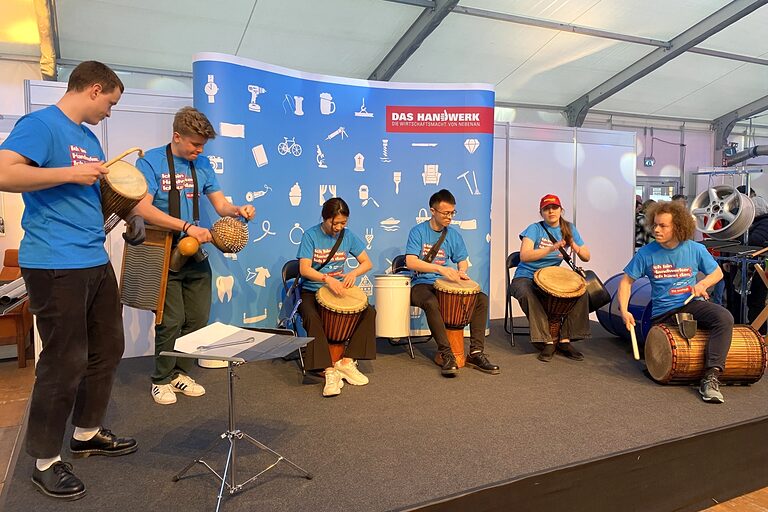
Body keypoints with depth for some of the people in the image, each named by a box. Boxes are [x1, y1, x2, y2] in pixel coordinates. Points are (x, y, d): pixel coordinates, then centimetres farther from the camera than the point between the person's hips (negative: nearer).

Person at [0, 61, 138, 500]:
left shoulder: (90, 137, 19)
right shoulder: (41, 124, -8)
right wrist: (69, 173, -19)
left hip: (96, 262, 9)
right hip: (55, 265, -9)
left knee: (108, 349, 16)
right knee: (65, 362, -2)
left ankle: (87, 433, 34)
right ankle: (46, 460, 17)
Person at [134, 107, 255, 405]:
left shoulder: (202, 164, 8)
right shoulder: (151, 161, -8)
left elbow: (220, 204, 8)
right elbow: (142, 208, -20)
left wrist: (238, 210, -15)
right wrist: (187, 227, -28)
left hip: (195, 255, 6)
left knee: (198, 319, 9)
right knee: (172, 321, -3)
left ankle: (181, 373, 26)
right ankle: (162, 380, 17)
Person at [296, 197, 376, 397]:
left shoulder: (348, 236, 3)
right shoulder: (311, 235, -9)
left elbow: (367, 263, 5)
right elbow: (304, 269, -18)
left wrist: (353, 273, -17)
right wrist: (327, 279, -35)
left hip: (339, 289, 4)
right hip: (311, 291, -4)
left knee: (369, 311, -18)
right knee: (312, 318, -35)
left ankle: (346, 362, -14)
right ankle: (330, 371, -31)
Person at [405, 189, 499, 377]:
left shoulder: (453, 235, 10)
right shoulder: (418, 231, -5)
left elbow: (462, 261, 16)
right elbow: (410, 262, -16)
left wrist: (461, 272, -9)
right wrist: (441, 269, -26)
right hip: (422, 284, -5)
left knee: (482, 298, -15)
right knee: (431, 303, -39)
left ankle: (476, 353, -14)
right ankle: (447, 355, -30)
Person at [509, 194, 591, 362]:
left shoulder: (568, 228, 5)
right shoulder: (535, 229, -10)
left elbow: (587, 257, 2)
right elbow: (524, 256, -26)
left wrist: (574, 246, -20)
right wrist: (551, 249, -37)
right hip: (525, 277, -4)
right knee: (528, 295, -37)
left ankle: (565, 340, -12)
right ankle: (548, 341, -25)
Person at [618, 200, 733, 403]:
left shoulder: (695, 249, -1)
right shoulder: (646, 253, -6)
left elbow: (717, 273, 14)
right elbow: (626, 282, -1)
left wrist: (702, 284, -8)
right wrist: (624, 310, -14)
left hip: (693, 303, 1)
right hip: (663, 312, -1)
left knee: (725, 318, -29)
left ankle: (711, 377, -28)